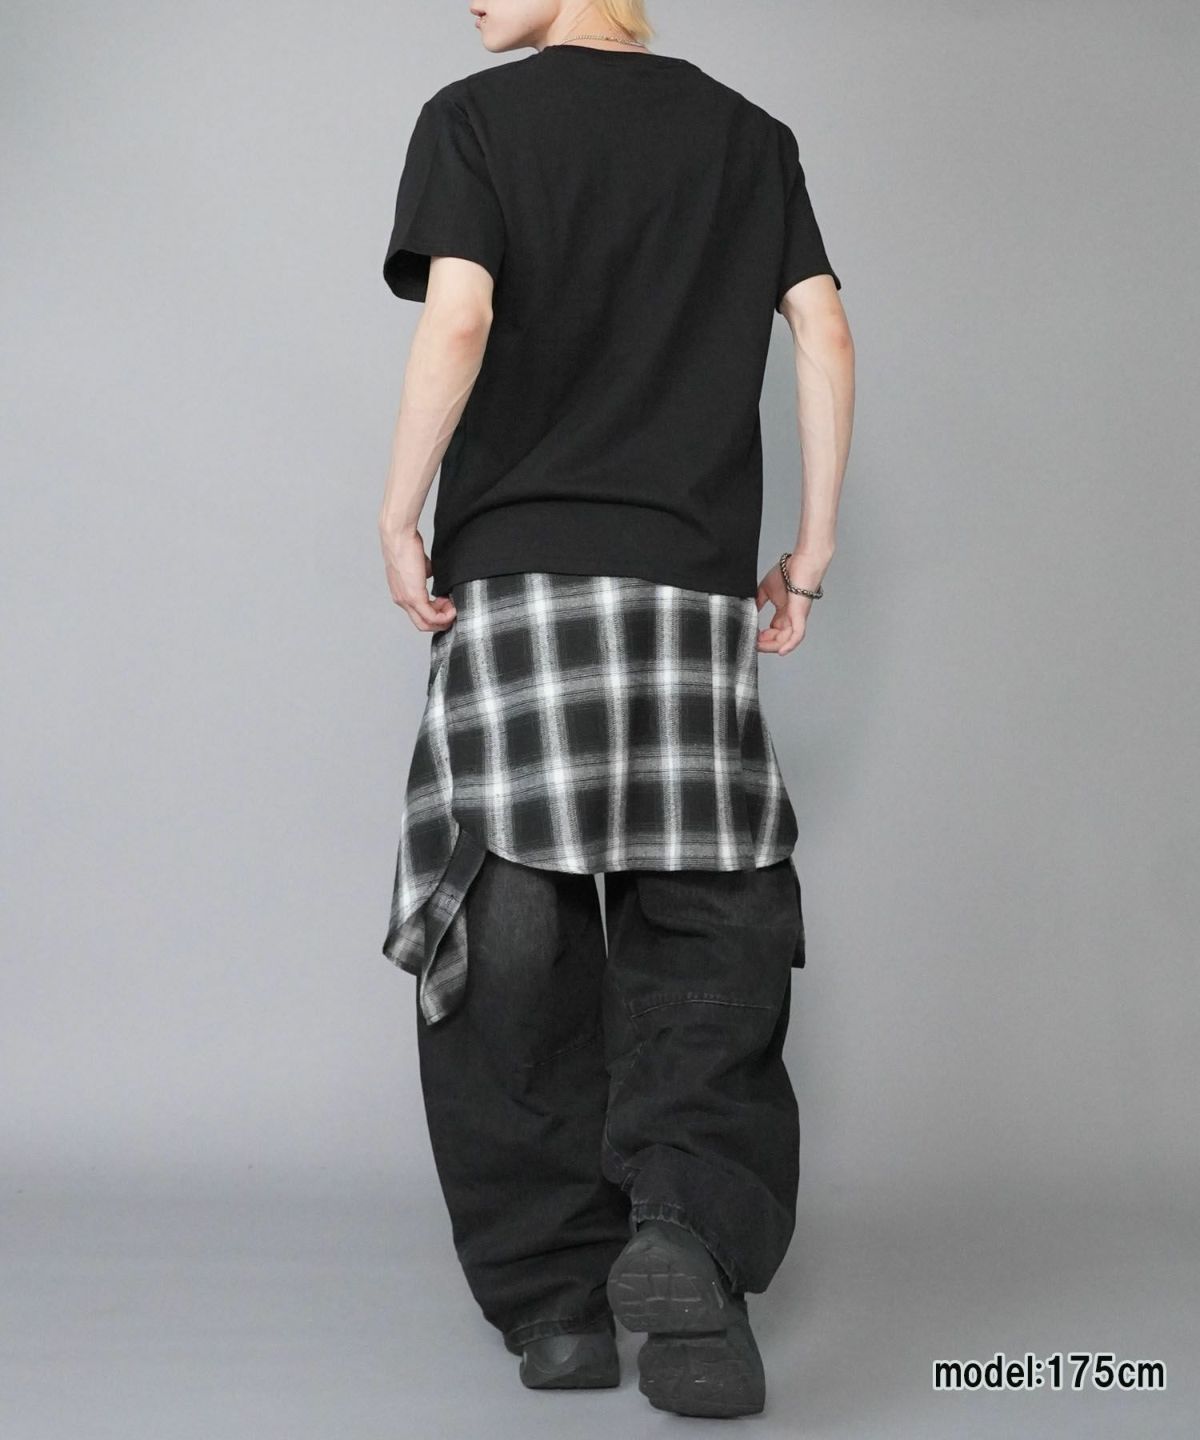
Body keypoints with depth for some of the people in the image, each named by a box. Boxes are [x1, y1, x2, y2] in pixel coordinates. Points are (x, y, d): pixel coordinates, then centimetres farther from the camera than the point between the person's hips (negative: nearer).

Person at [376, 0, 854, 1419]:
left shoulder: (473, 117, 5)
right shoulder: (749, 133, 14)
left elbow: (459, 319, -11)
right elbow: (827, 340, 7)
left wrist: (397, 516, -3)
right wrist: (812, 547, 11)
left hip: (517, 571, -2)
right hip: (697, 580, 2)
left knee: (518, 931, 3)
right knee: (702, 924, 5)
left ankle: (556, 1299, 4)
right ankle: (690, 1220, -17)